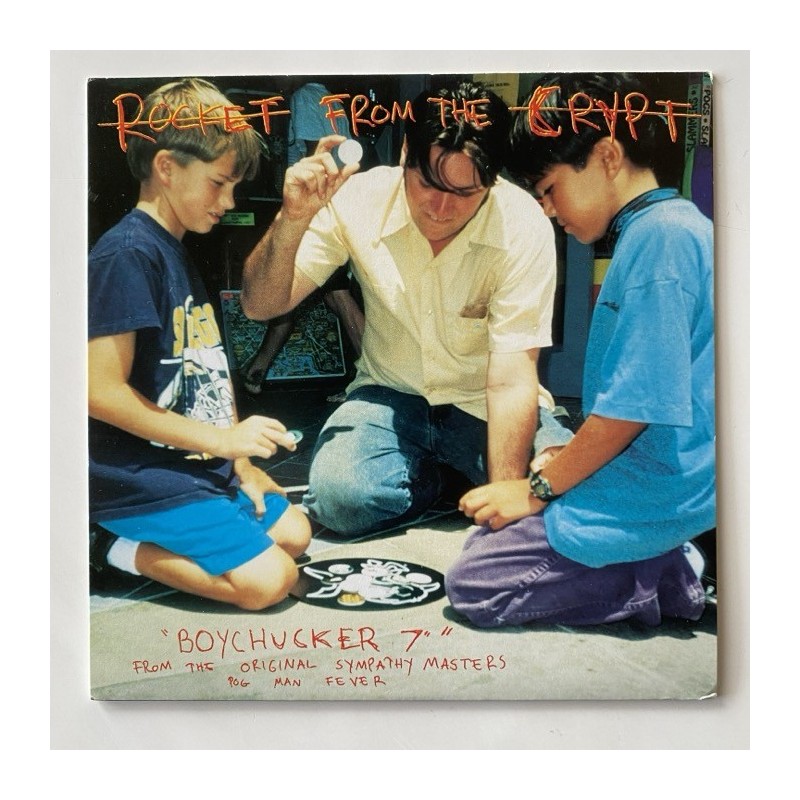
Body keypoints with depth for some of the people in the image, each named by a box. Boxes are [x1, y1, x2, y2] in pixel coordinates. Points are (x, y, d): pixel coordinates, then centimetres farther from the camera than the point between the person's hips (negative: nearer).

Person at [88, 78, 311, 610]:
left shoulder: (177, 251, 14)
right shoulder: (127, 254, -17)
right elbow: (102, 391, -23)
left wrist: (239, 463, 9)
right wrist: (222, 440, -20)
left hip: (199, 462, 10)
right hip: (138, 478, -10)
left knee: (293, 532, 15)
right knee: (269, 579, -16)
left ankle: (142, 539, 12)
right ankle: (117, 549, -3)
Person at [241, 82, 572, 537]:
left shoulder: (524, 227, -21)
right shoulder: (359, 200, -15)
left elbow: (512, 382, -23)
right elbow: (261, 307, -13)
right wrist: (293, 220, -31)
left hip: (484, 404, 0)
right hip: (391, 395, 1)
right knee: (339, 496, -27)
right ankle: (440, 471, 6)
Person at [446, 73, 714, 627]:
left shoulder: (658, 234, -20)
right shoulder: (673, 226, 11)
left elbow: (636, 404, -23)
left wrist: (539, 488, -11)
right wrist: (563, 464, 14)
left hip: (654, 493, -10)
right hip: (649, 472, 10)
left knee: (473, 583, -7)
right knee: (490, 532, 19)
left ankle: (676, 579, -6)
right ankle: (665, 562, 6)